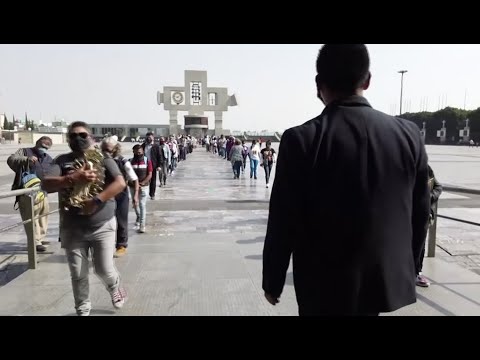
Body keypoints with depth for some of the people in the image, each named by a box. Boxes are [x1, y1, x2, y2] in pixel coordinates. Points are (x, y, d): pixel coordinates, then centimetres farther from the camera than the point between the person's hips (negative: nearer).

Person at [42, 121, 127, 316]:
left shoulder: (103, 159, -2)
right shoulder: (62, 160, 1)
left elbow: (120, 183, -15)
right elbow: (46, 184, -12)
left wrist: (96, 201, -25)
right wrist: (73, 178, -25)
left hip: (103, 226, -1)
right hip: (72, 228, 2)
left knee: (104, 269, 2)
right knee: (78, 274, 8)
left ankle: (115, 287, 37)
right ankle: (82, 309, 30)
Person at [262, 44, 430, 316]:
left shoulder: (301, 140, -18)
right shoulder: (409, 135, -6)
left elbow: (283, 222, -14)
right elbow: (420, 215, 3)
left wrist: (273, 281, 1)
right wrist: (405, 270, 18)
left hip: (325, 287, -4)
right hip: (387, 282, 4)